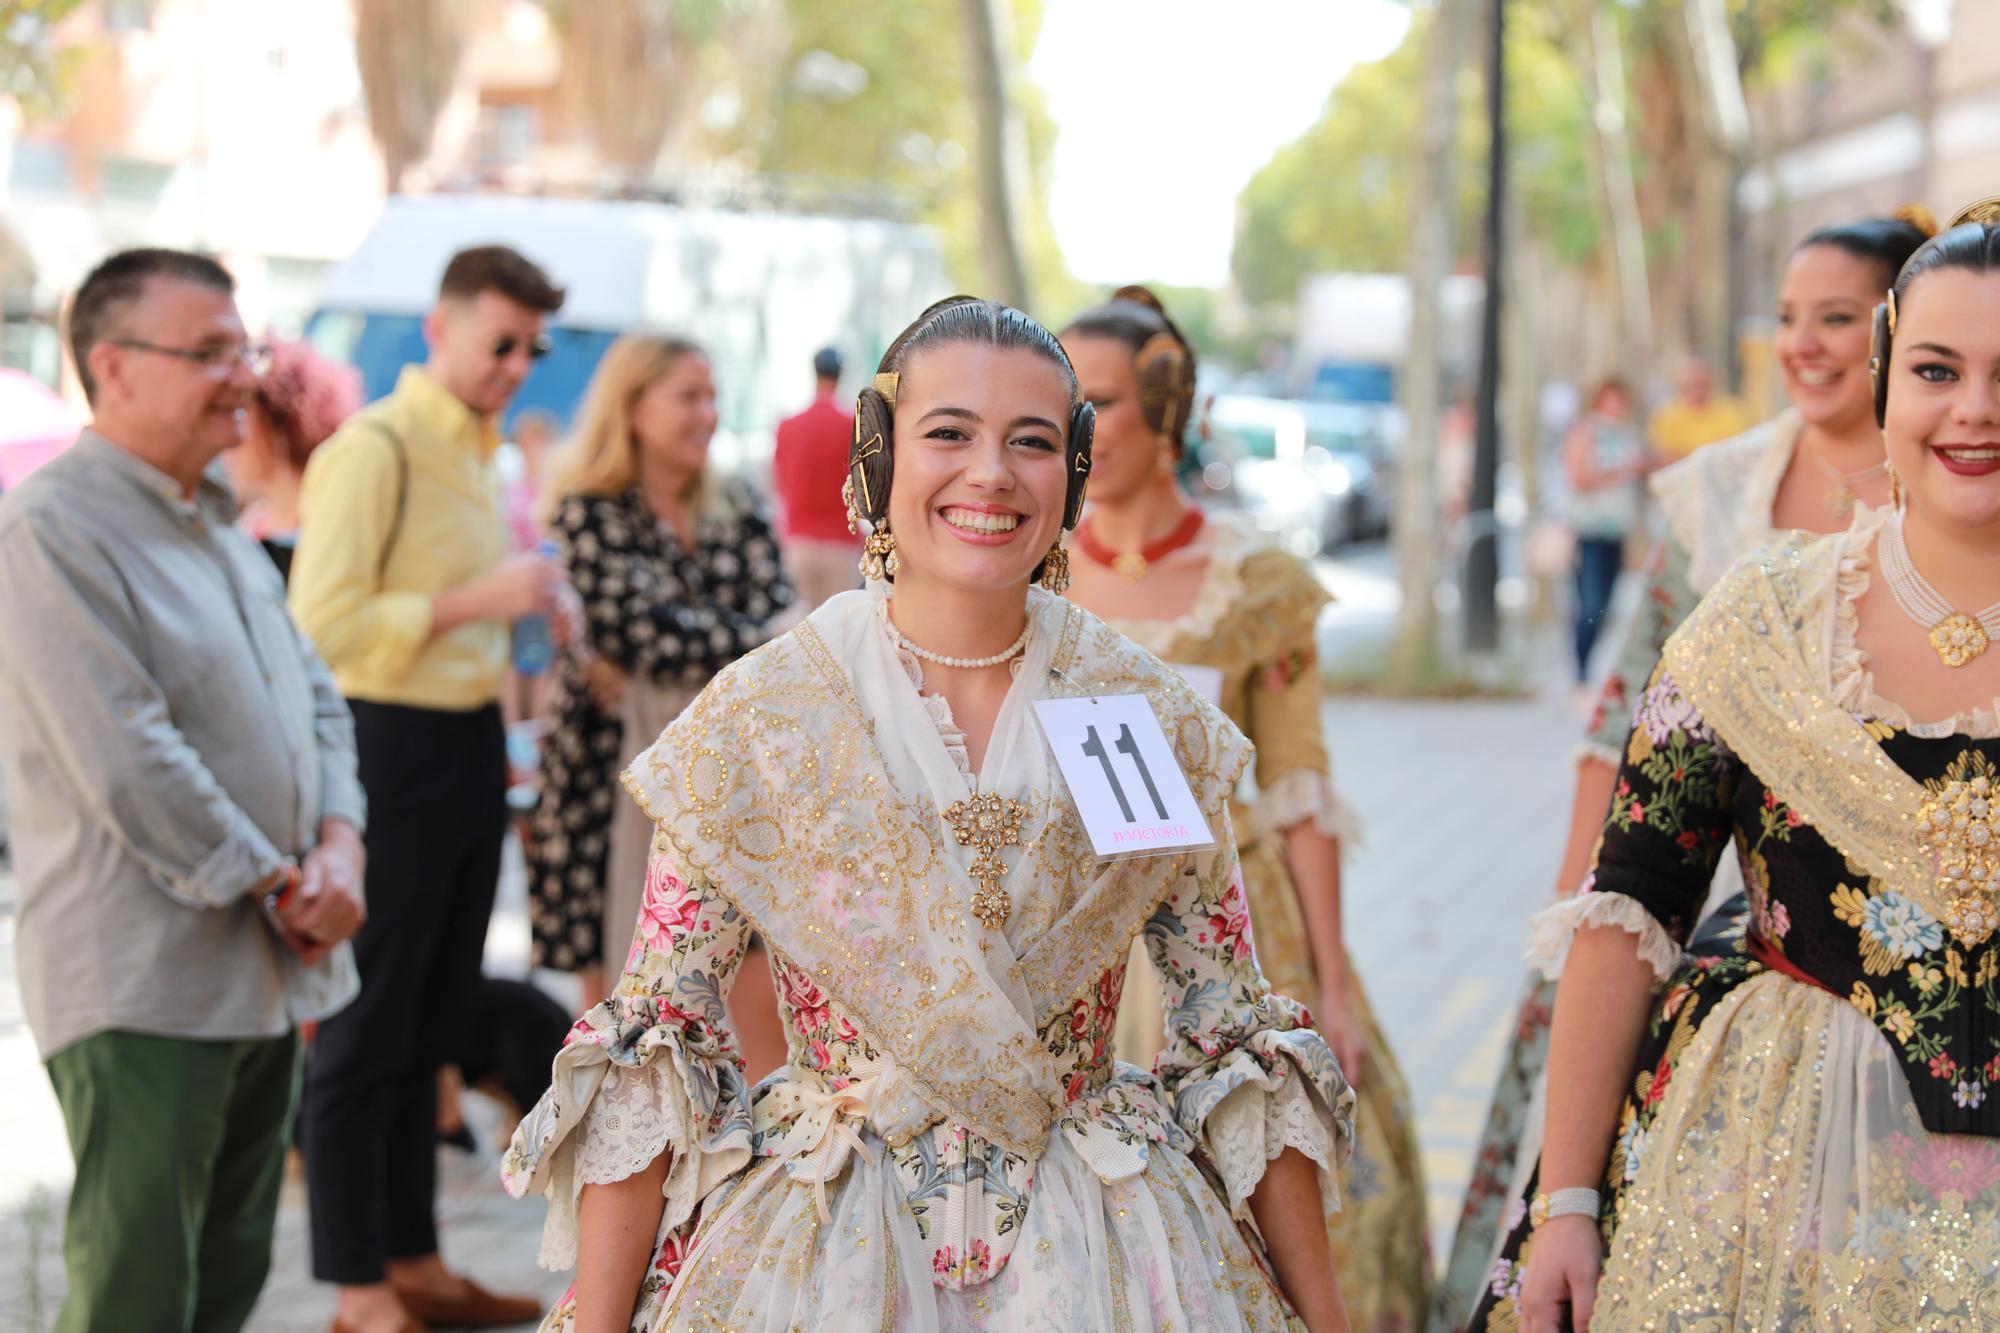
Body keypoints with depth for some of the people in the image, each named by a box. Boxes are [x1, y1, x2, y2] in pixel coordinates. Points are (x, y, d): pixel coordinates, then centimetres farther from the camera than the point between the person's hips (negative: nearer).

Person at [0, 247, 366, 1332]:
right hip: (144, 987, -9)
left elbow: (315, 699, 17)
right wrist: (280, 885, -14)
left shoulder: (218, 527, 17)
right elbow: (126, 764, -21)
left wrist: (338, 845, -2)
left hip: (264, 977, 9)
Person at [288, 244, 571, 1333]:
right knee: (366, 1031, -2)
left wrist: (527, 607, 13)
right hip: (393, 751, -9)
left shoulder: (474, 453, 16)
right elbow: (324, 621, -22)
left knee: (431, 1020, 16)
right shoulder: (374, 449, -14)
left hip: (467, 748, 9)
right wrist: (475, 600, -22)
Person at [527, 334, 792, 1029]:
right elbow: (647, 631, -15)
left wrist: (677, 658, -17)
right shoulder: (589, 515, -4)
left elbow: (777, 618, -2)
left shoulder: (738, 510, 11)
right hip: (617, 771, -4)